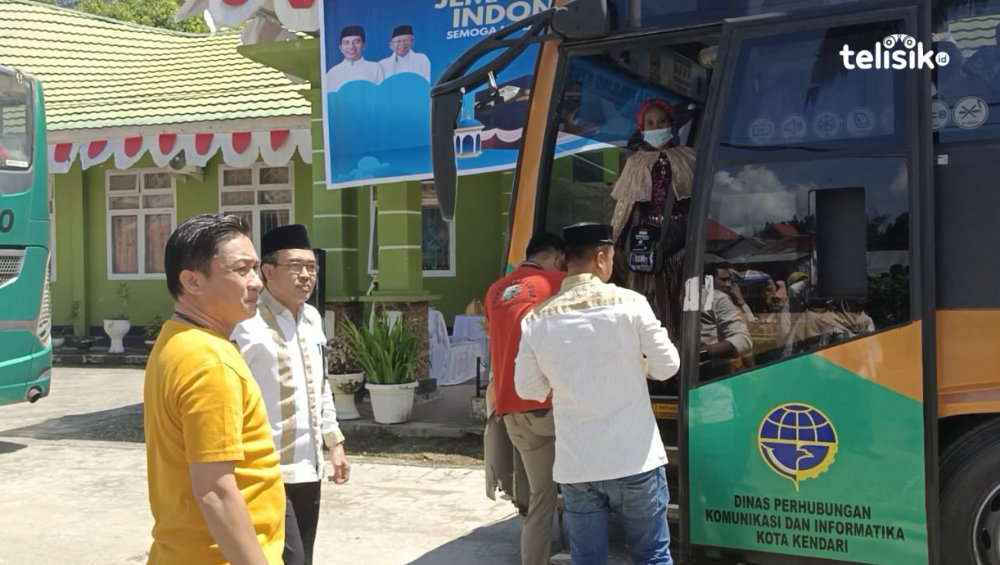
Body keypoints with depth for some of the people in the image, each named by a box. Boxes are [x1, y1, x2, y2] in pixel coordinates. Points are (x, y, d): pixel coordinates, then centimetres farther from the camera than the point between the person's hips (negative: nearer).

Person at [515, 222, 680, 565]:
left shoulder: (538, 318, -1)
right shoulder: (629, 303, -8)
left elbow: (528, 388, 6)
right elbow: (667, 366, -1)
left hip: (574, 465, 2)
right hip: (634, 459, -2)